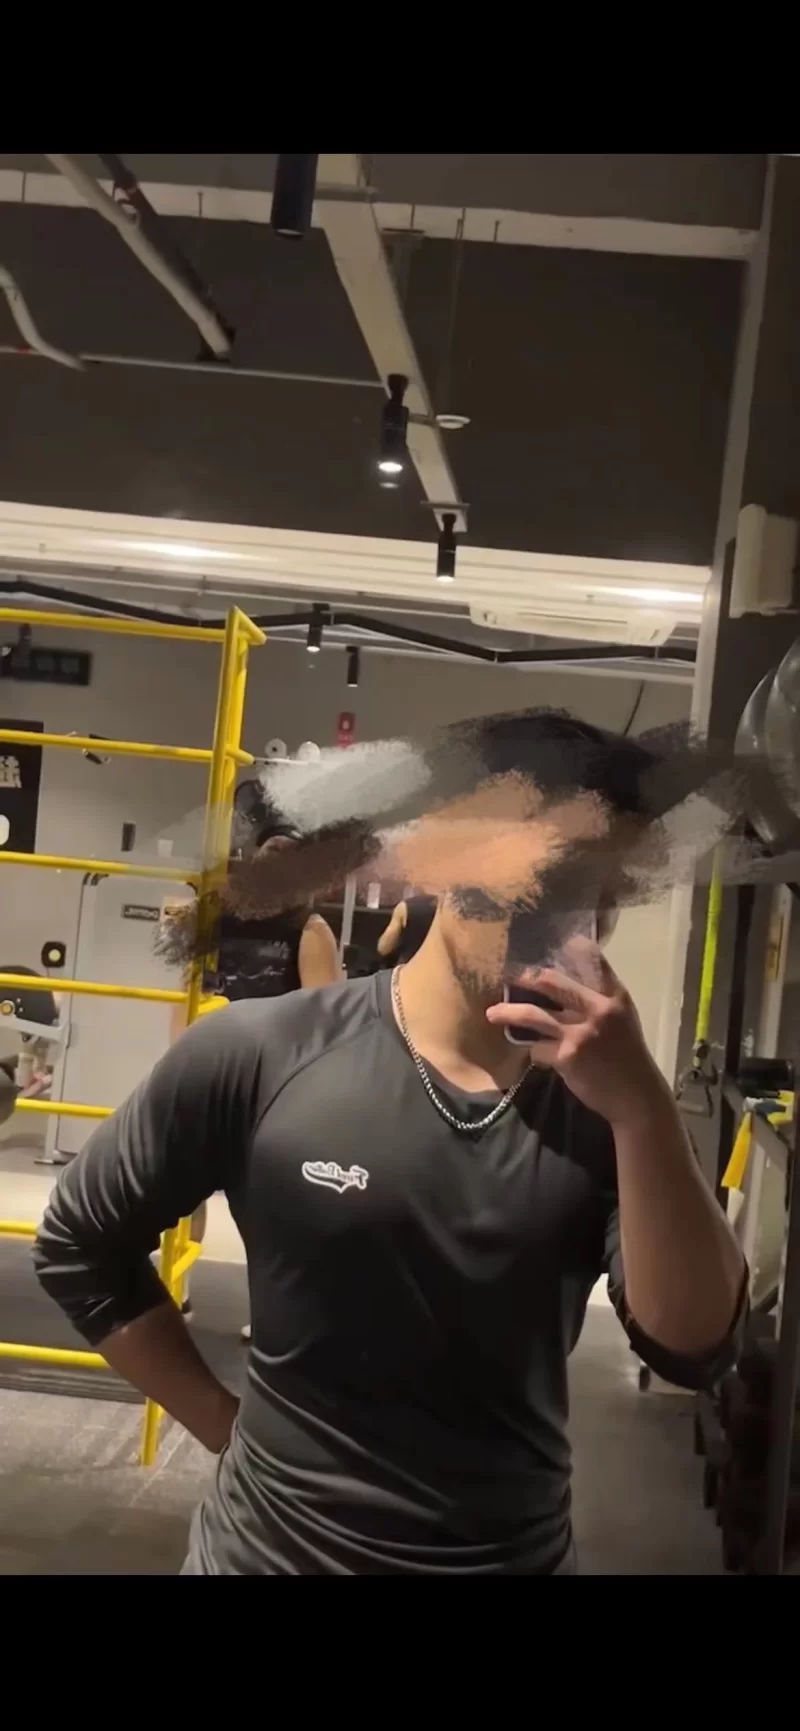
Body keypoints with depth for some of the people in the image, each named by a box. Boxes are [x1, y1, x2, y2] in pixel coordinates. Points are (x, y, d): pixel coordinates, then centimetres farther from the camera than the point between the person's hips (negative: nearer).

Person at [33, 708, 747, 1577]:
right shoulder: (263, 1058, -13)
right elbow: (79, 1245, -2)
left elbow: (693, 1348, -17)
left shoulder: (605, 1108, -8)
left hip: (517, 1554, 2)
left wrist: (644, 1108, -27)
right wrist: (227, 1426, -5)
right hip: (276, 1545, -1)